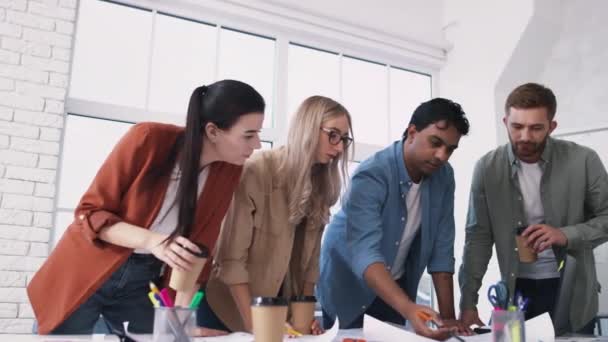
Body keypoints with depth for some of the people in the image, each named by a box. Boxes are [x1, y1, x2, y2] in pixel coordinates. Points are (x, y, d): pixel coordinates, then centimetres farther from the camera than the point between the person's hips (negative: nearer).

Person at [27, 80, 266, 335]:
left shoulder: (229, 172, -10)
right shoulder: (148, 139, -23)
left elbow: (199, 249, -4)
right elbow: (89, 213, -16)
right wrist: (152, 241, -32)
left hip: (145, 281, 4)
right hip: (86, 272, -3)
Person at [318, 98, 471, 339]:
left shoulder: (443, 176, -9)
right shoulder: (371, 176, -28)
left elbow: (441, 248, -8)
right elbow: (365, 253, -37)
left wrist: (447, 315, -15)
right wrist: (409, 310, -50)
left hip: (397, 285, 5)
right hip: (348, 283, -5)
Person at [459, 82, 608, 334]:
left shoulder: (583, 161, -12)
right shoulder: (487, 168, -8)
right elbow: (478, 236, -6)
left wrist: (567, 235, -23)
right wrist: (468, 303, -11)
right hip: (517, 289, 1)